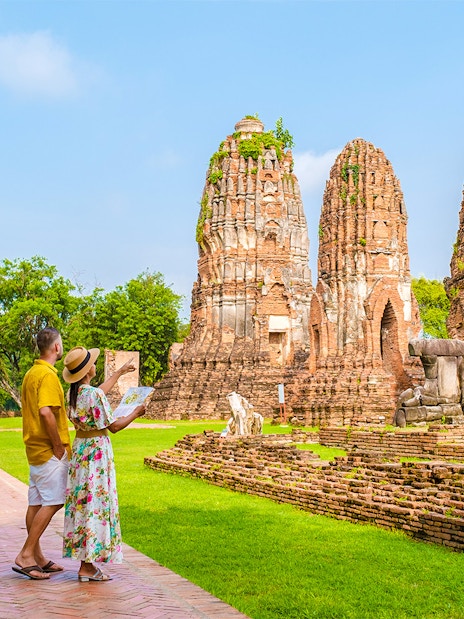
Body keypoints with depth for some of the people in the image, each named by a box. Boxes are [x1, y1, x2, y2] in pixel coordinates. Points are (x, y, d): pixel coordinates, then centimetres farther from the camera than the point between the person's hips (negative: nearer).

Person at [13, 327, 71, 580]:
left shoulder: (31, 373, 14)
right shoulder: (48, 375, -16)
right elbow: (46, 412, -26)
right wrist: (59, 447, -18)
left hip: (35, 447, 10)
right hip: (49, 450, -10)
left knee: (36, 503, 11)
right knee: (52, 502, -5)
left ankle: (37, 557, 18)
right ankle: (26, 555, -5)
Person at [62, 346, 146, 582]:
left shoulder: (74, 392, 5)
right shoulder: (94, 394, -20)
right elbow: (113, 426, -15)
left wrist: (120, 372, 37)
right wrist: (135, 413, 1)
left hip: (79, 449, 9)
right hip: (97, 451, -9)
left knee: (82, 504, 12)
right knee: (96, 506, -2)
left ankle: (86, 562, 19)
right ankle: (87, 567, 3)